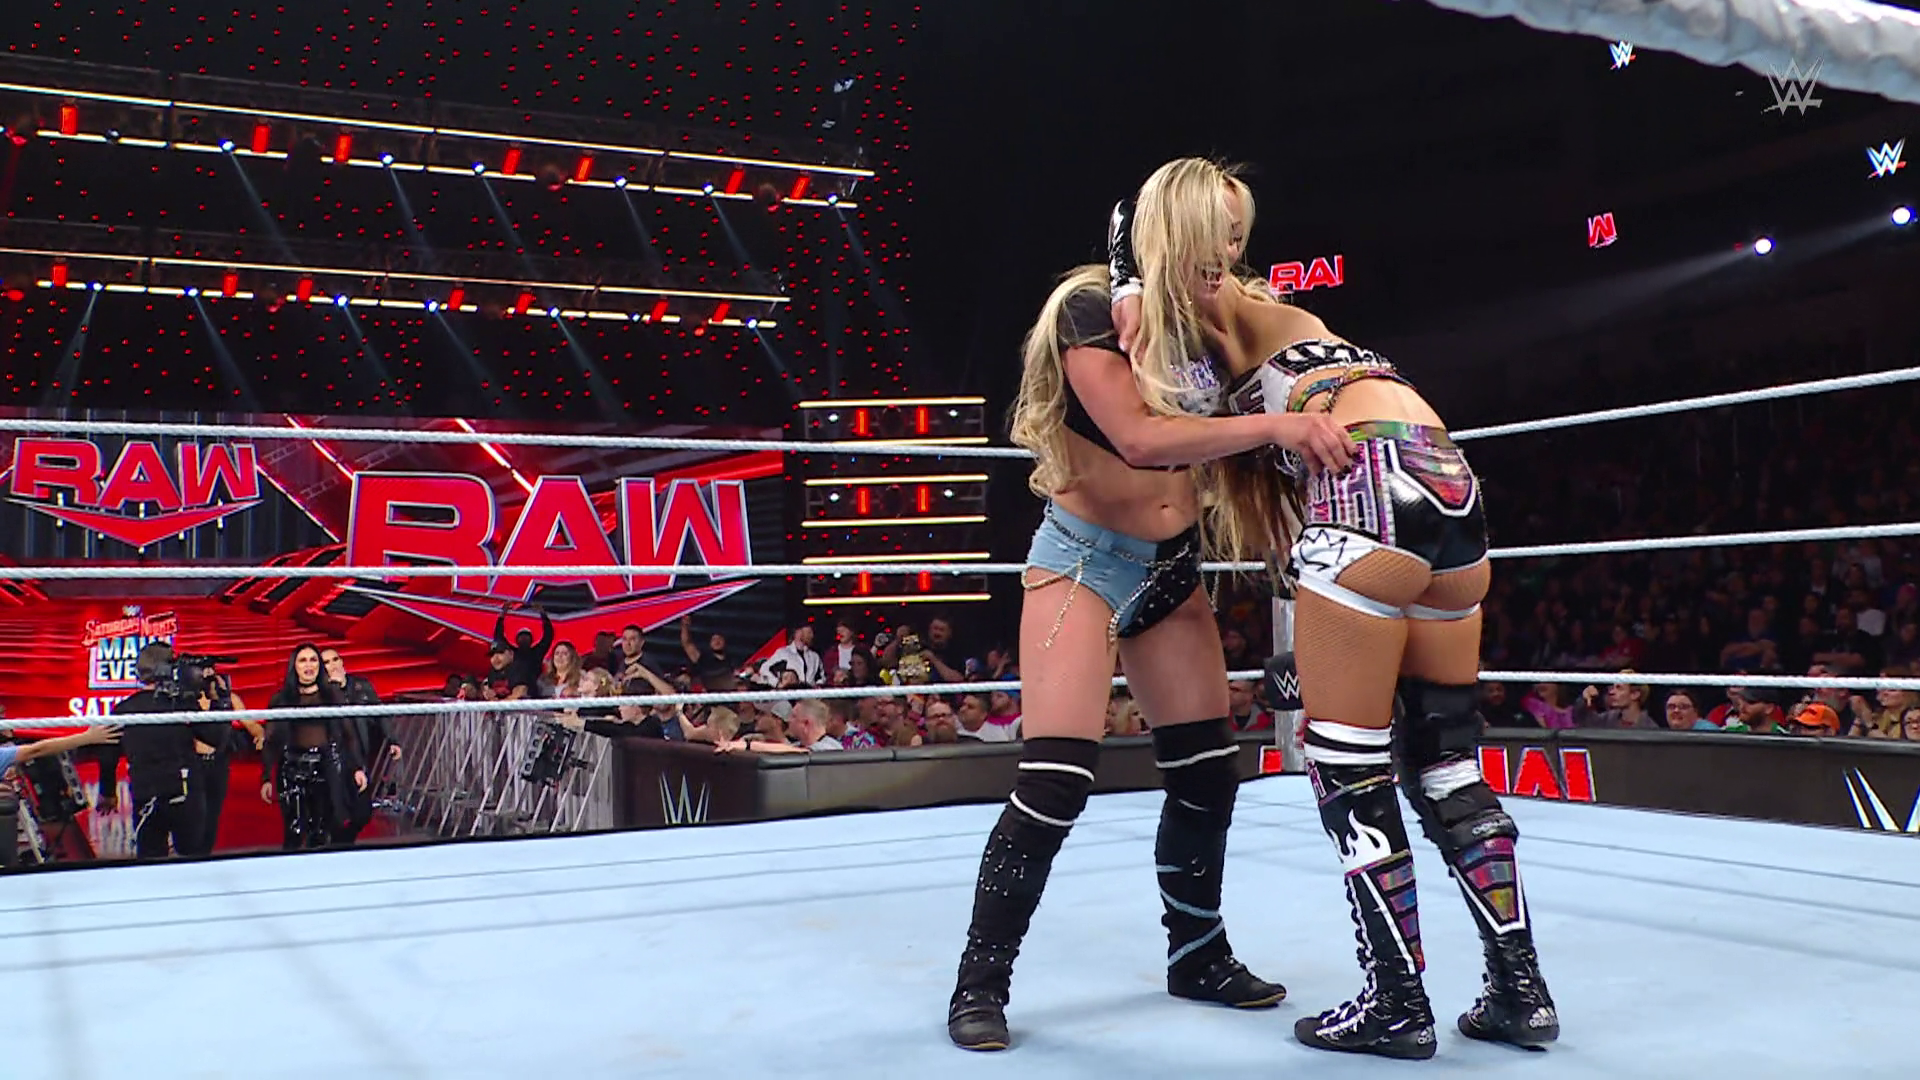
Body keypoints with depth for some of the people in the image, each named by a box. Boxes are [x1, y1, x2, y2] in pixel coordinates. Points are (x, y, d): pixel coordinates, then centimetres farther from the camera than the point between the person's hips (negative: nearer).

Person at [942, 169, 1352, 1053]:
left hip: (1172, 569, 7)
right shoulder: (1090, 308, -15)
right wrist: (1273, 427, -31)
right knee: (1055, 784, -13)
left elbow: (1220, 452, 11)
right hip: (1085, 561, -7)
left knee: (1208, 773, 9)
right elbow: (1138, 436, -28)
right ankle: (980, 982, 3)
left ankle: (1197, 956, 29)